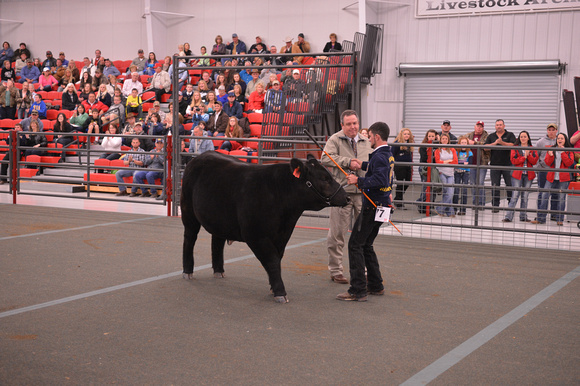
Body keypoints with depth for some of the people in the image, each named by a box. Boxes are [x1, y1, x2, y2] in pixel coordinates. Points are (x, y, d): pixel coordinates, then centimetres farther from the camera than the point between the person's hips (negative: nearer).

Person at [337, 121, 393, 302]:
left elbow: (380, 180, -30)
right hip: (381, 205, 10)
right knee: (366, 245, 19)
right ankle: (376, 285, 25)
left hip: (373, 206, -10)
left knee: (355, 245, -6)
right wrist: (363, 165, 40)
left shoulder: (379, 156, -18)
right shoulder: (388, 155, 14)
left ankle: (358, 290, -7)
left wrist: (359, 180, -22)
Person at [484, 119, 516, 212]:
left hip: (508, 165, -2)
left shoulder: (510, 135, 6)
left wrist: (502, 142, -21)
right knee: (495, 186, 2)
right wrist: (494, 143, -13)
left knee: (510, 185, -1)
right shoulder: (491, 136, 14)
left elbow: (512, 145, -10)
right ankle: (495, 206, 7)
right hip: (494, 165, 2)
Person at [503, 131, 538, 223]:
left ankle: (523, 216, 14)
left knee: (525, 196, 6)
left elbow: (534, 161, 0)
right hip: (517, 174, -3)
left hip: (528, 175, 3)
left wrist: (528, 155, -12)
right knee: (515, 195, -10)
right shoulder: (515, 148, 6)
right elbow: (514, 161, -6)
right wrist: (524, 157, -10)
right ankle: (508, 217, -10)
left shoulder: (532, 149, 12)